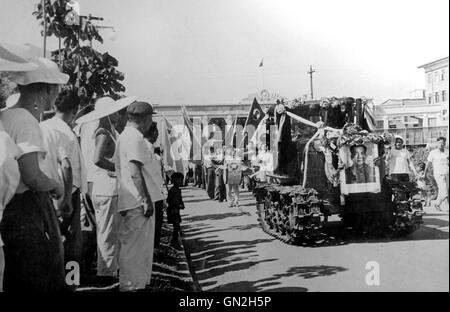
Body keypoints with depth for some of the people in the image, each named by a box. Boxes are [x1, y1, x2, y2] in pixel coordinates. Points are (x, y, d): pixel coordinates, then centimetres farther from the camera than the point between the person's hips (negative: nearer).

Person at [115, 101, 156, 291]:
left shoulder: (125, 135, 17)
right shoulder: (135, 136, -14)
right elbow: (135, 172, -22)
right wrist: (147, 200, -19)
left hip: (128, 202, 10)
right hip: (138, 203, -10)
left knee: (131, 247, 17)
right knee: (136, 248, -3)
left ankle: (130, 284, 26)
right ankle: (131, 286, 4)